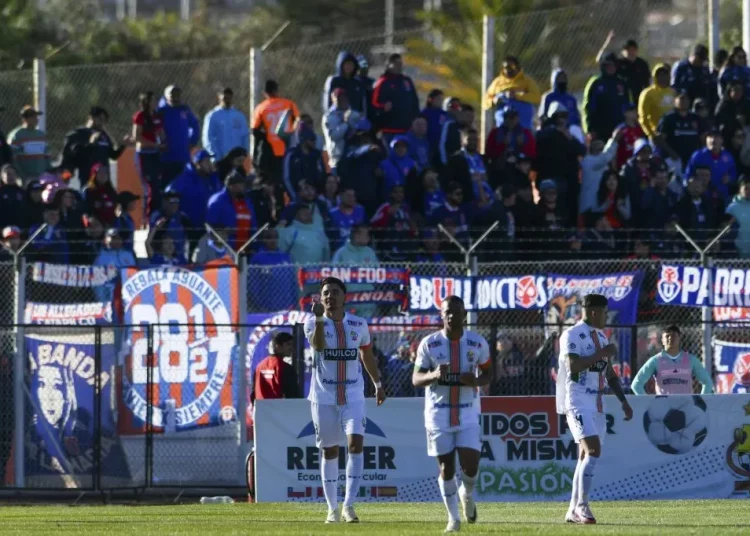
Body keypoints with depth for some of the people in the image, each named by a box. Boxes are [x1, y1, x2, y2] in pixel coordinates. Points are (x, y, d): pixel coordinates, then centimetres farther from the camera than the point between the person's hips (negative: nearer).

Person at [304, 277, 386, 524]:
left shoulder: (359, 325, 3)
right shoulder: (313, 323, -4)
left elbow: (367, 355, 19)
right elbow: (318, 345, -25)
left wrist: (378, 384, 24)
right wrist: (320, 318, -36)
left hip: (353, 395, 1)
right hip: (324, 396, -1)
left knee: (356, 443, -16)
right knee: (329, 451, 6)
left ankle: (349, 505, -15)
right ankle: (332, 508, 15)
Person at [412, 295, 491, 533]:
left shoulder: (478, 343, -1)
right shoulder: (429, 344, -4)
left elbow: (488, 374, 9)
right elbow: (416, 379, -2)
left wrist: (476, 381, -15)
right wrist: (434, 375, -24)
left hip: (468, 412, 0)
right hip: (439, 412, 0)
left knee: (471, 466, -9)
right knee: (446, 466, 2)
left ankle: (467, 494, 26)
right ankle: (453, 517, 16)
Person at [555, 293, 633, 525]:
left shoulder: (601, 337, 16)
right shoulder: (572, 336, -10)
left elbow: (610, 374, 21)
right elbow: (573, 365, -24)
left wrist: (623, 401, 14)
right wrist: (601, 354, -19)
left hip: (596, 403, 8)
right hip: (577, 401, -8)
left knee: (586, 455, 7)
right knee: (593, 448, -20)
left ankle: (574, 510, 11)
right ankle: (581, 505, -18)